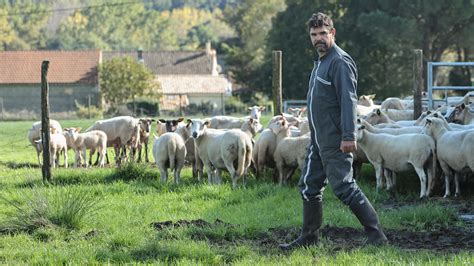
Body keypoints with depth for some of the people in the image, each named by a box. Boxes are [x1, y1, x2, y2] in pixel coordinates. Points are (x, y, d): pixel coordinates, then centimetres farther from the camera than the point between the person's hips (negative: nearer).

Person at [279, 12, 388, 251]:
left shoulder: (340, 62, -13)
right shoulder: (320, 62, 18)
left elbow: (348, 101, -21)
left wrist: (349, 136, -28)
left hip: (335, 141, -10)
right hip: (318, 140, 10)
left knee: (344, 187, -11)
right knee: (309, 186, 12)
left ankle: (376, 235, -7)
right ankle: (309, 237, 20)